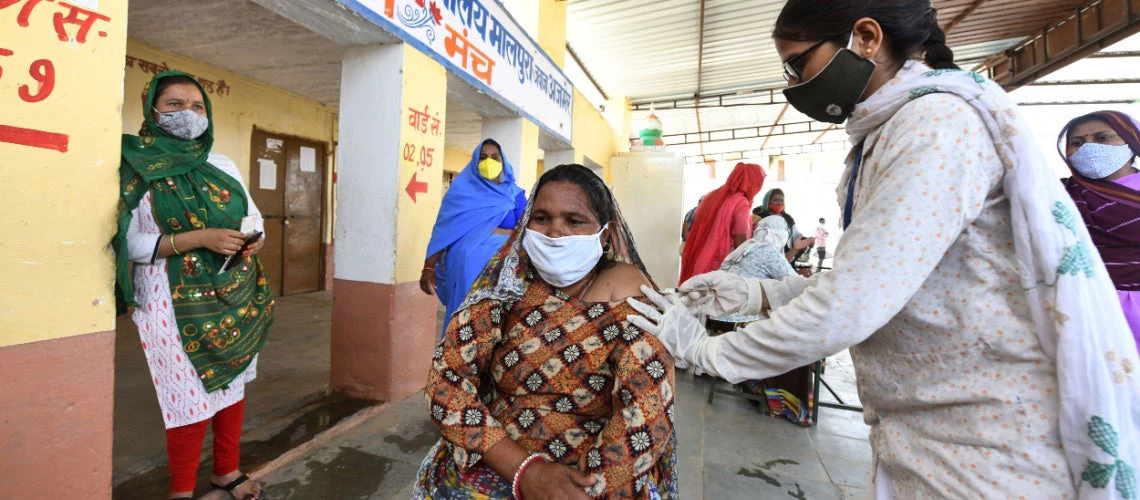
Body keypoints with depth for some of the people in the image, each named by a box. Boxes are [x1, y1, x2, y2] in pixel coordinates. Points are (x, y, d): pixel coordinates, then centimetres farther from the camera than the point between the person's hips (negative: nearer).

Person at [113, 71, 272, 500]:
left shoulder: (222, 165, 10)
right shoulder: (133, 167, -3)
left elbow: (254, 217, 13)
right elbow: (128, 242, -11)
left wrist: (254, 239, -9)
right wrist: (200, 238, -22)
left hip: (234, 295, 5)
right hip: (175, 300, -4)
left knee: (233, 383, 12)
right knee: (192, 396, -1)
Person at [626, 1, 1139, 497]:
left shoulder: (940, 123, -21)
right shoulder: (884, 137, 8)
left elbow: (845, 310, -28)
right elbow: (863, 283, 10)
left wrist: (708, 351, -16)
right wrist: (754, 294, 1)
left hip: (990, 444, -8)